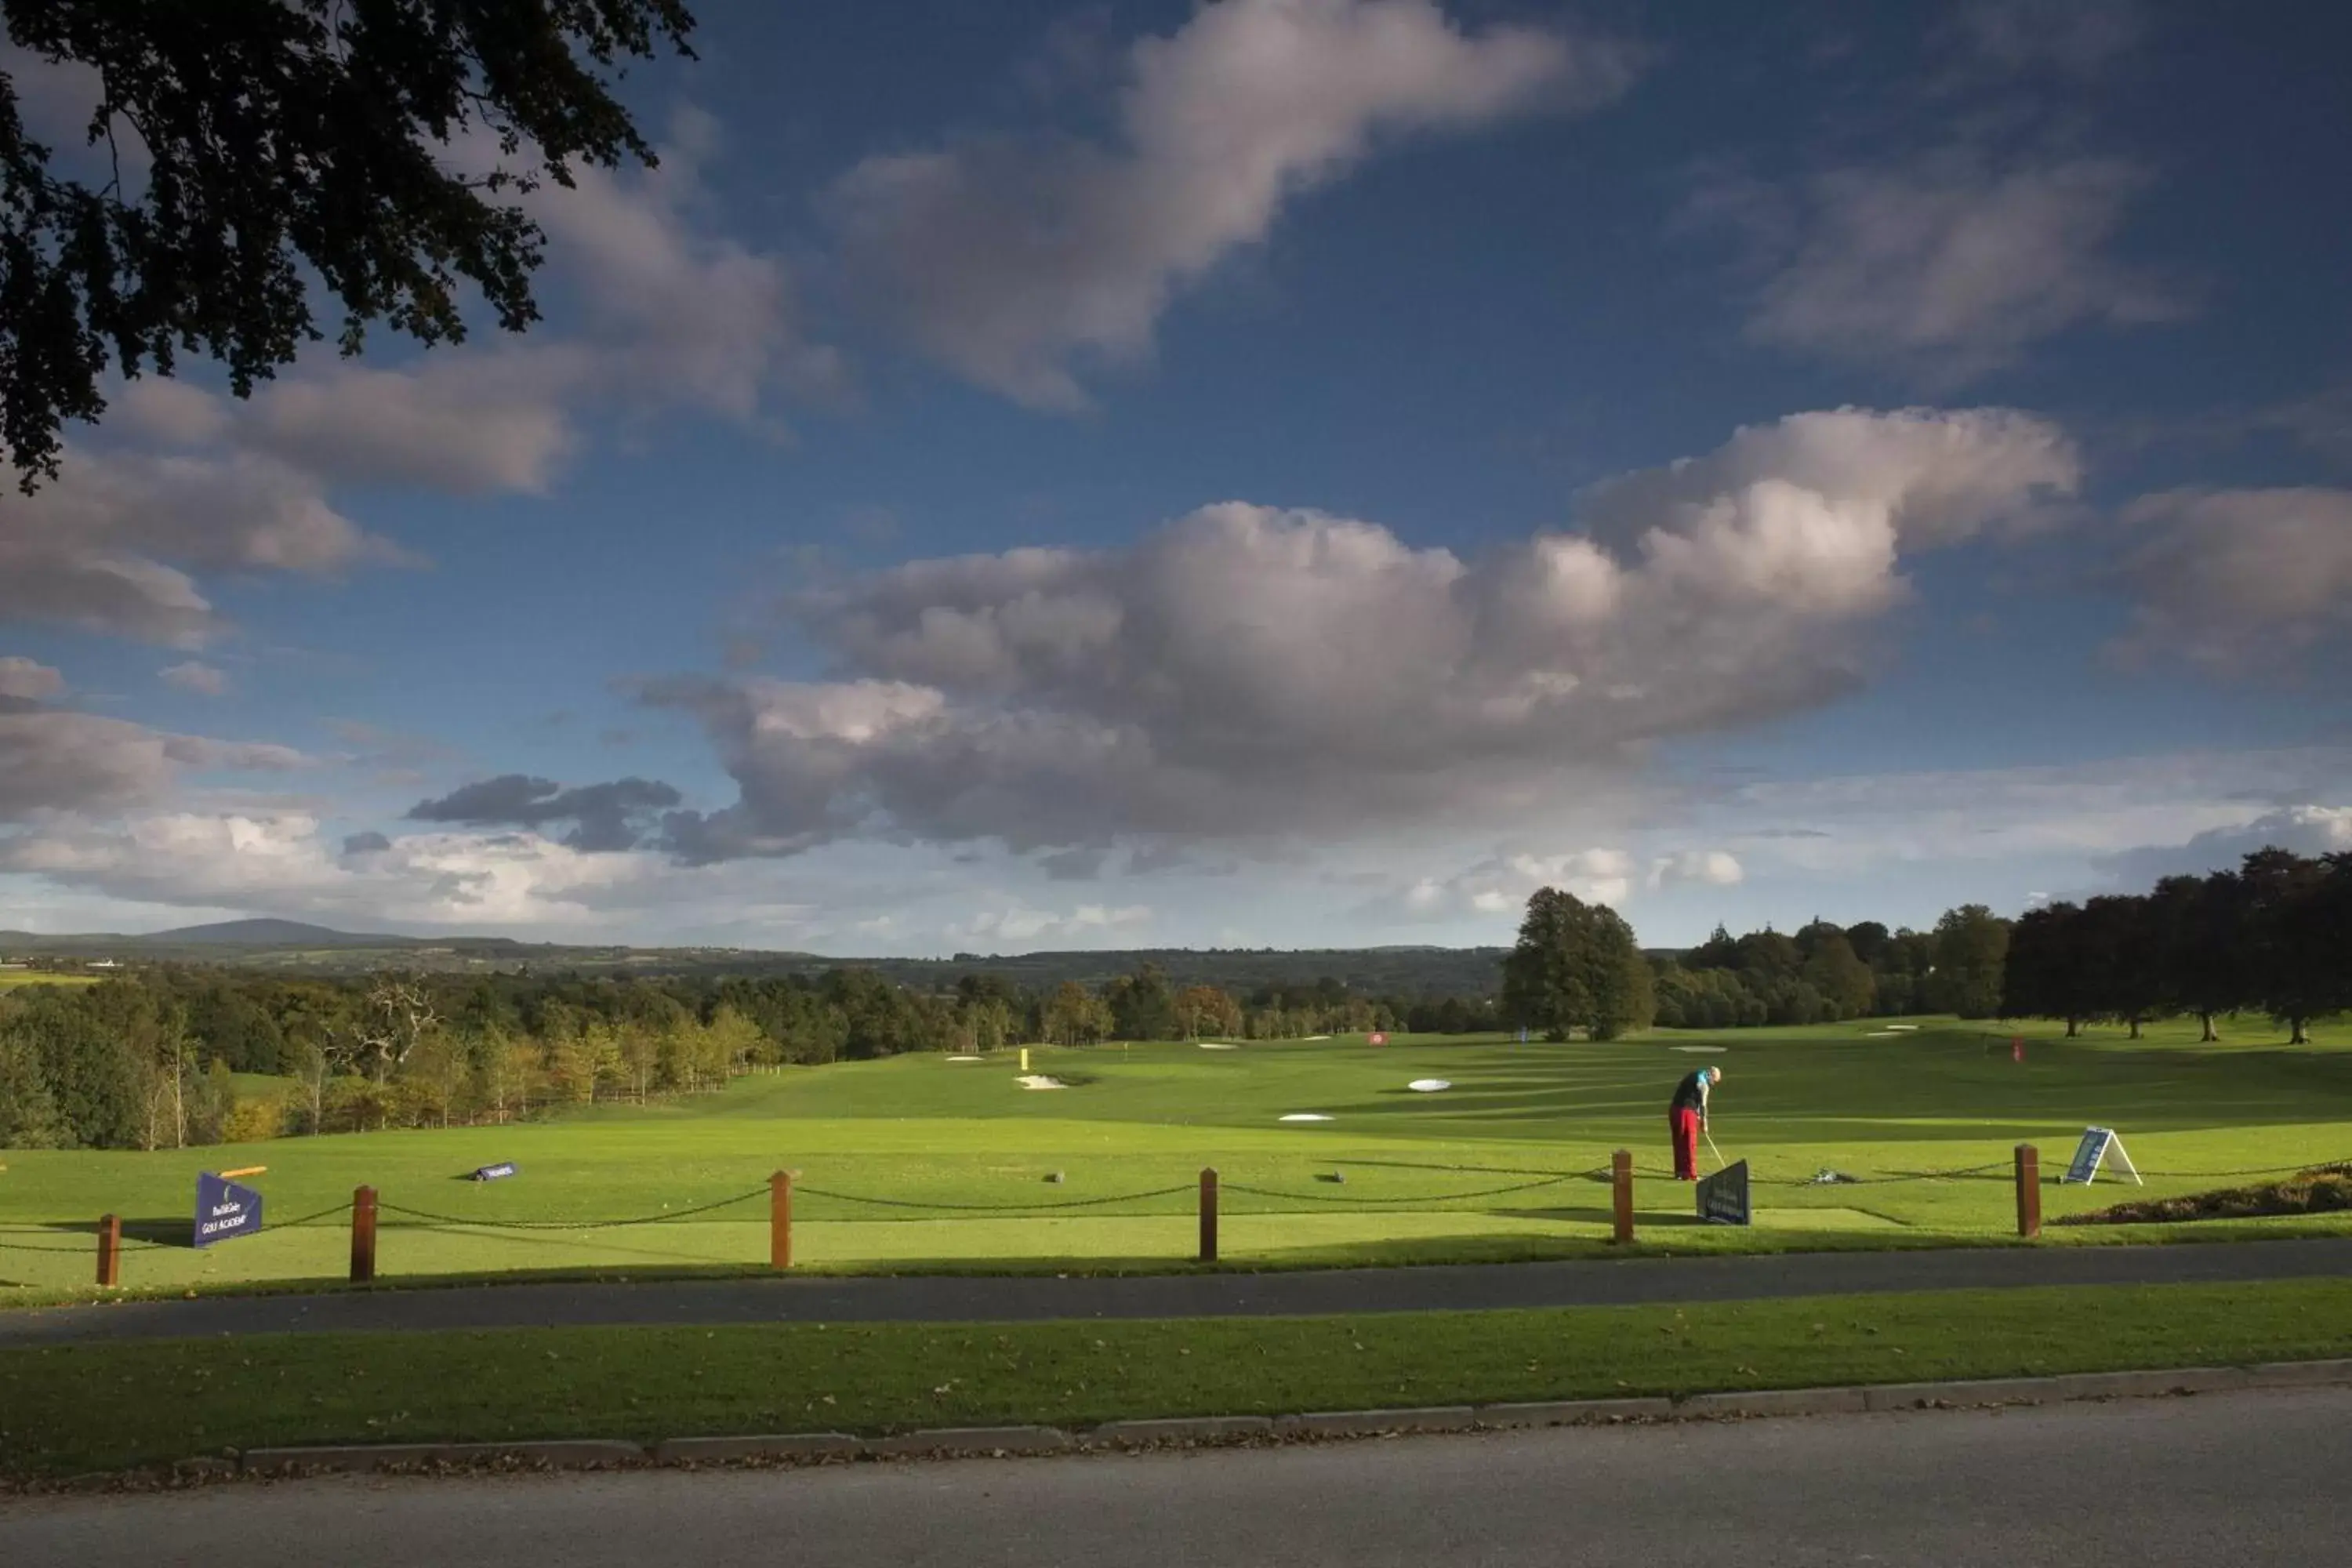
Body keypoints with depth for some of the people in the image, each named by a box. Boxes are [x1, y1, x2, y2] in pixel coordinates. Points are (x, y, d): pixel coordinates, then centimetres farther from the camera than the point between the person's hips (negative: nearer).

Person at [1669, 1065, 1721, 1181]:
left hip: (1675, 1109, 8)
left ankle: (1680, 1173, 19)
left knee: (1679, 1144, 14)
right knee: (1690, 1145, 2)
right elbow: (1703, 1104, -8)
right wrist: (1704, 1123, 1)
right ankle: (1690, 1174, 4)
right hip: (1686, 1112, -8)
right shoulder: (1703, 1083, -5)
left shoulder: (1693, 1076, 20)